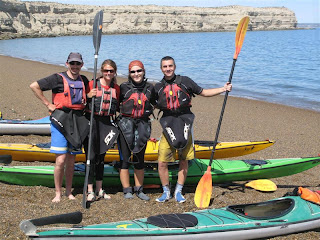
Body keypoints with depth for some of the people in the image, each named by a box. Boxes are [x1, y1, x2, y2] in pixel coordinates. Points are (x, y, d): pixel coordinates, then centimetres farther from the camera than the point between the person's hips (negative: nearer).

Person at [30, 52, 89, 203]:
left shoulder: (84, 81, 12)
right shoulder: (58, 79, -4)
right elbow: (34, 86, -8)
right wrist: (48, 104, -8)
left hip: (77, 123, 5)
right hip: (60, 121, -4)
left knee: (71, 161, 10)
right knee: (61, 160, -9)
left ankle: (69, 192, 21)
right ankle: (58, 193, 4)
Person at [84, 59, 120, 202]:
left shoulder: (116, 88, 9)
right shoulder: (92, 84, -3)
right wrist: (88, 96, -18)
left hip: (106, 123, 4)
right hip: (92, 121, -4)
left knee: (101, 155, 12)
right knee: (91, 156, -6)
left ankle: (99, 189, 20)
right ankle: (90, 191, -1)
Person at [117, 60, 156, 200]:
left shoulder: (149, 88, 8)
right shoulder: (124, 87, 1)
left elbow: (153, 104, 22)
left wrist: (148, 112, 7)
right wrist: (123, 111, -3)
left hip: (142, 125, 3)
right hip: (126, 124, -2)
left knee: (139, 158, 9)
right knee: (125, 157, 0)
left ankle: (139, 189, 18)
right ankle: (127, 190, 8)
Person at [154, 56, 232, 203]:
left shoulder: (184, 81, 4)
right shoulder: (158, 87, 7)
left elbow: (203, 92, 10)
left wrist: (223, 89, 2)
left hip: (184, 124, 0)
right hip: (168, 125, 0)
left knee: (184, 160, 6)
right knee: (162, 163, -6)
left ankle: (178, 192, 21)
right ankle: (166, 192, 13)